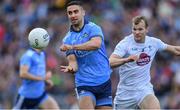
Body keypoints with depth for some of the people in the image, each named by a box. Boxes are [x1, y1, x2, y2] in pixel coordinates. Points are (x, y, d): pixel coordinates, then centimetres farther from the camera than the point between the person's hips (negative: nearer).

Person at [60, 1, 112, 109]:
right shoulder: (68, 39, 7)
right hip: (84, 84, 1)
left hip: (104, 81, -1)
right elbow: (73, 62, 0)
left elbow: (96, 44, -26)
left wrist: (72, 46, -29)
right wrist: (71, 68, -24)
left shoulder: (93, 28, -5)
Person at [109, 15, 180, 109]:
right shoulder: (125, 43, -14)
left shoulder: (154, 42, 0)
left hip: (144, 89, 1)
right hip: (125, 91, -1)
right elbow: (110, 62, -28)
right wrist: (127, 59, -45)